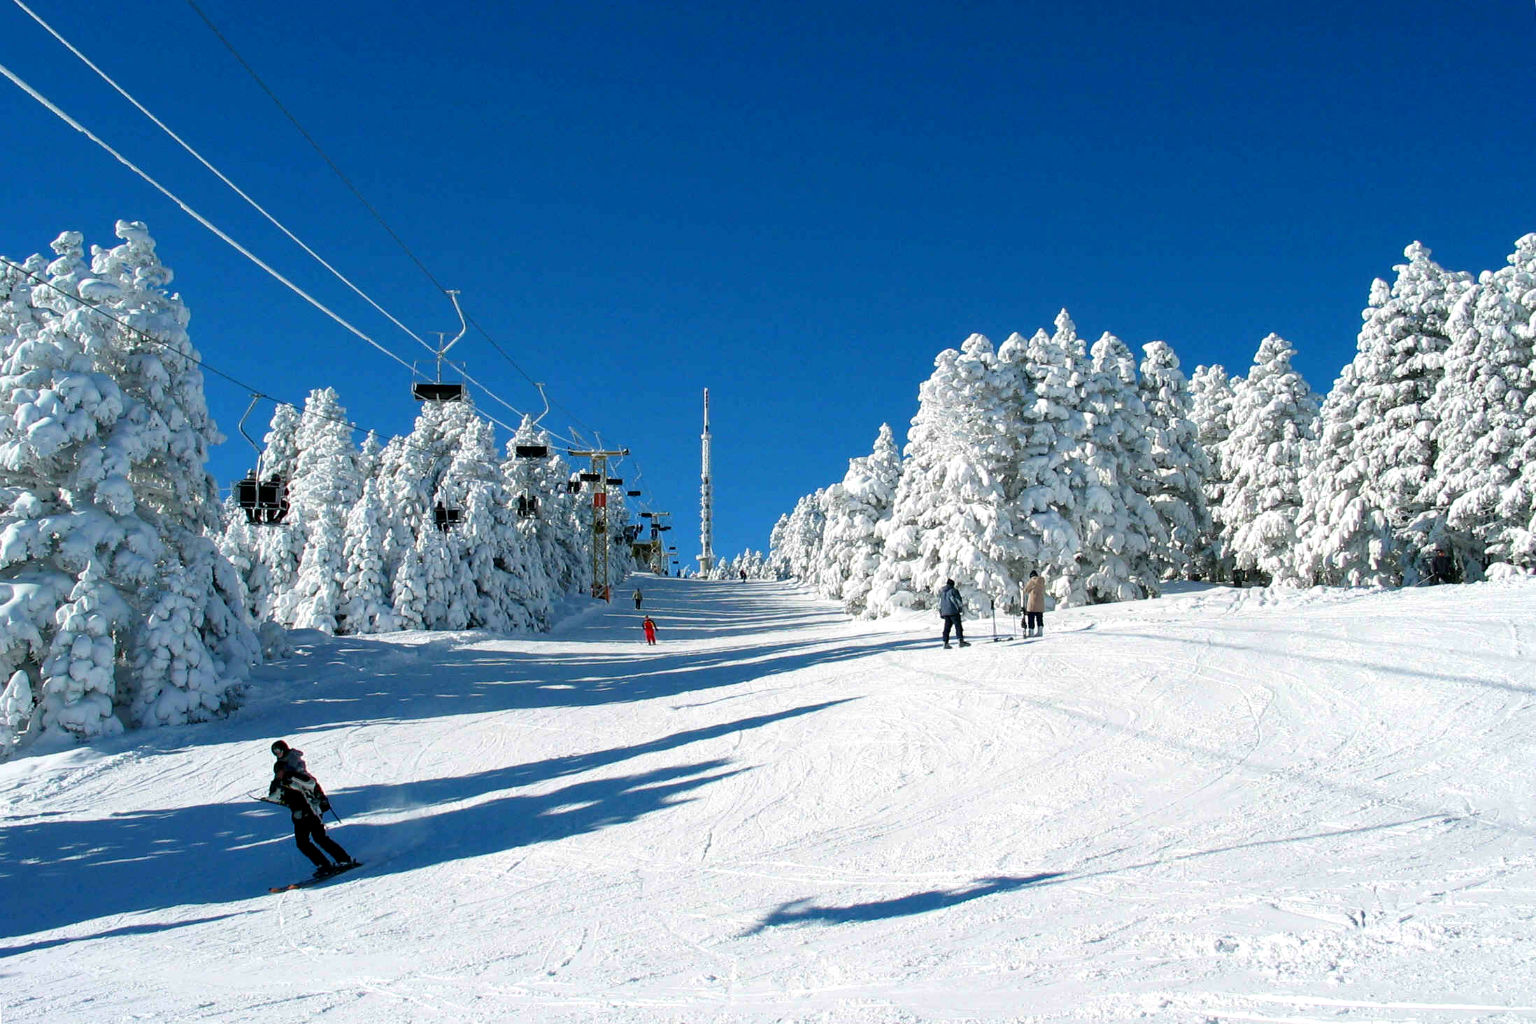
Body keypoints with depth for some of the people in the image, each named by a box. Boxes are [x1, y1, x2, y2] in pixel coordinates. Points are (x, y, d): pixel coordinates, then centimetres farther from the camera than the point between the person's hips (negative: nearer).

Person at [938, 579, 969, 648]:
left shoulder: (941, 592, 14)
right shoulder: (953, 591, -5)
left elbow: (939, 603, 18)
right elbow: (959, 601, -5)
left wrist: (940, 613, 22)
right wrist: (962, 608, 5)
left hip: (945, 612, 6)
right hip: (953, 611, -6)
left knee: (947, 627, 9)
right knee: (958, 626, -5)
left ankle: (945, 643, 5)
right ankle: (960, 640, -13)